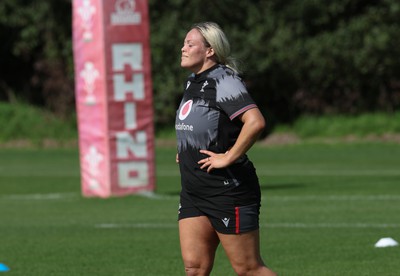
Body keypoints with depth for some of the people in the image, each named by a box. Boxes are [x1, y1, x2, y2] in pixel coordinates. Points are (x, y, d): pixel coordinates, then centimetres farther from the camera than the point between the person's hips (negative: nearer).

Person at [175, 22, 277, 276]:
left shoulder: (223, 82, -16)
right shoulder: (192, 83, 13)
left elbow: (255, 122, -31)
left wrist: (229, 157, -24)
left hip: (228, 190, -9)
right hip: (193, 193, 9)